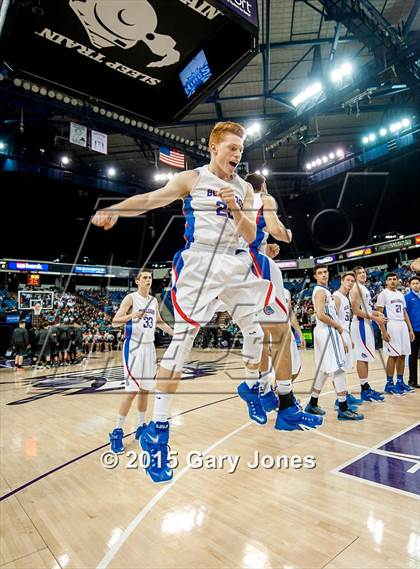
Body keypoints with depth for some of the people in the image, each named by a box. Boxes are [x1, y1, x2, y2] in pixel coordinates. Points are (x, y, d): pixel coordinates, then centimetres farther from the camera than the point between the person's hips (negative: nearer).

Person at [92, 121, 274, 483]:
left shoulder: (245, 189, 13)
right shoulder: (191, 179, 2)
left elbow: (250, 236, 7)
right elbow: (150, 199, -11)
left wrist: (235, 209, -11)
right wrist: (112, 210, -28)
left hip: (236, 264, 6)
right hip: (198, 263, -5)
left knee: (255, 328, 13)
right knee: (183, 339, -11)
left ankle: (252, 386, 39)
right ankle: (158, 431, -3)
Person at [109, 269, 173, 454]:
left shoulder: (154, 300, 11)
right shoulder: (130, 298, -7)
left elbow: (159, 322, 25)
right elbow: (114, 322, -12)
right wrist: (132, 315, -29)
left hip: (149, 347, 6)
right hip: (134, 347, -6)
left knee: (145, 389, 11)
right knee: (132, 390, -8)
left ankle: (141, 427, 24)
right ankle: (117, 432, 6)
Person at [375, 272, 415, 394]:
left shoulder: (401, 294, 17)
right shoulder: (383, 294, -4)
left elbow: (405, 313, 19)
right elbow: (379, 313, -9)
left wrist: (410, 329, 12)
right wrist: (383, 331, -17)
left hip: (403, 326, 7)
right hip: (391, 326, -7)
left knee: (402, 355, 9)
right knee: (393, 356, -5)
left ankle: (400, 382, 20)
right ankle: (389, 384, 3)